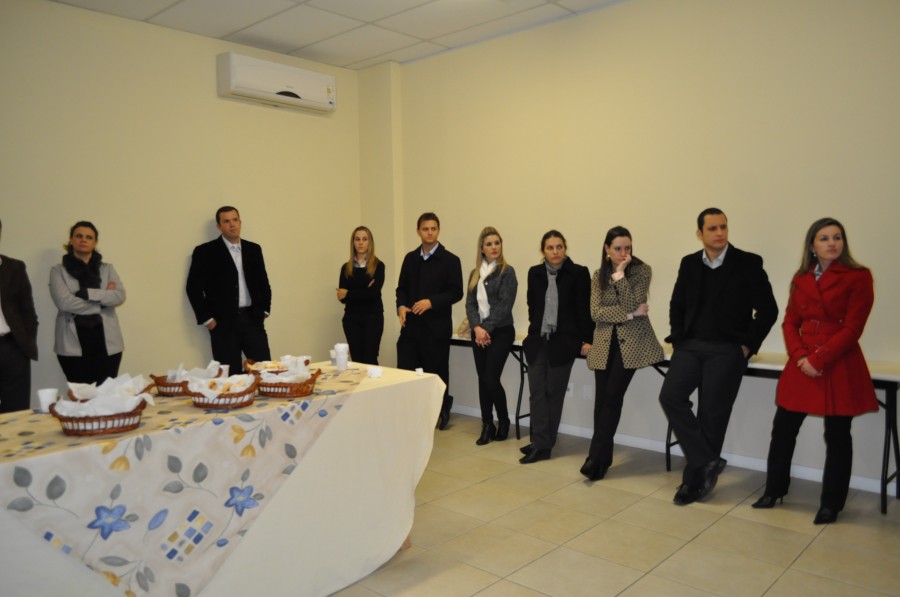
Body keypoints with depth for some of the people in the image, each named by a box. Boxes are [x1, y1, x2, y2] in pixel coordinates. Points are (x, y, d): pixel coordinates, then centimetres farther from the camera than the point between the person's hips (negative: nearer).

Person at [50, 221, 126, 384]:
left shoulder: (107, 269, 13)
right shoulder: (58, 271, 7)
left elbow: (120, 296, -5)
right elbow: (64, 302, -9)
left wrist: (85, 293, -12)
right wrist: (102, 302, -8)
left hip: (106, 341, 2)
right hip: (73, 343, -1)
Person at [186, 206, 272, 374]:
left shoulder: (253, 249, 11)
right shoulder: (205, 252, -2)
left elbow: (263, 282, 17)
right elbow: (193, 288, -3)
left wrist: (264, 309, 8)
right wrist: (206, 318, -7)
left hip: (252, 319, 3)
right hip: (223, 323, -3)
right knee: (231, 375, 1)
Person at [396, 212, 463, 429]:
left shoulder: (450, 260, -3)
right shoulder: (410, 258, 12)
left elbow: (456, 292, -8)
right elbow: (402, 287, 14)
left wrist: (431, 302, -20)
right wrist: (401, 306, -6)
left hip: (436, 326, -4)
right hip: (411, 325, 4)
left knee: (436, 371, 7)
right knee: (405, 369, 1)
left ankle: (441, 410, 26)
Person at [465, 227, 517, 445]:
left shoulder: (507, 272, -5)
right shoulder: (475, 273, 11)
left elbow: (504, 306, -12)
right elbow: (470, 304, 4)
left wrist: (487, 328, -15)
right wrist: (477, 328, -11)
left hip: (500, 332, -5)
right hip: (479, 332, 5)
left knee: (491, 378, -8)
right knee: (482, 379, 6)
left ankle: (503, 421, 15)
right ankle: (487, 426, 17)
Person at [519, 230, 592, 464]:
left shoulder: (578, 273, -5)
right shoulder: (535, 273, 7)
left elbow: (585, 309, -6)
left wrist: (586, 339, -8)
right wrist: (536, 329, 10)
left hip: (563, 342, -4)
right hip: (537, 340, 4)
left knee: (554, 392, 3)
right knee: (537, 392, 0)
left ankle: (543, 443, 13)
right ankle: (541, 444, 5)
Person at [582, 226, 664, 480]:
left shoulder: (641, 270, -3)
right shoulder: (599, 275, 6)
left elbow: (631, 305, -15)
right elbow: (596, 313, -6)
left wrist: (620, 273, -17)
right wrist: (629, 314, -14)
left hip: (632, 341, -3)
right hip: (605, 343, 3)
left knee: (612, 397, -9)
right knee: (602, 400, 0)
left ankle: (597, 456, 0)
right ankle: (603, 457, 14)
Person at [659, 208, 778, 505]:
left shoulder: (748, 263, -3)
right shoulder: (689, 264, 9)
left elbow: (767, 310, -2)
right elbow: (677, 305, 17)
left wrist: (748, 344, -6)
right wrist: (678, 338, 6)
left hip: (727, 349, -3)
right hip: (690, 346, 4)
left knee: (712, 413, -2)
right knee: (670, 396, -14)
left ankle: (695, 479, 13)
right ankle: (707, 461, -2)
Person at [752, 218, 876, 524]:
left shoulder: (858, 277, -4)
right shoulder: (801, 278, 10)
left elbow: (852, 328, -10)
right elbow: (790, 323, 8)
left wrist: (818, 359, -16)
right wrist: (799, 357, -8)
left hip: (839, 367, -4)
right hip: (802, 365, 4)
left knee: (837, 436, 6)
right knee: (783, 428, 7)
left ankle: (831, 504, 22)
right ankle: (774, 490, 24)